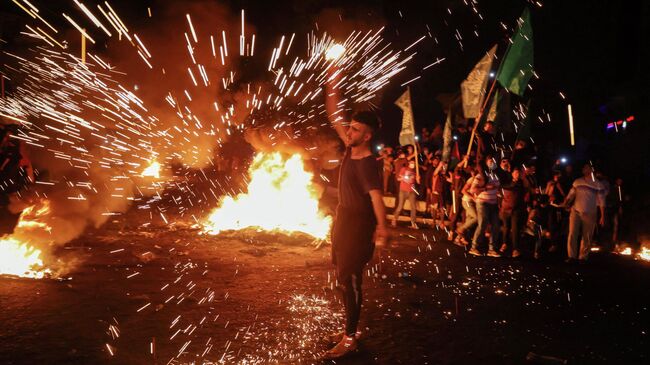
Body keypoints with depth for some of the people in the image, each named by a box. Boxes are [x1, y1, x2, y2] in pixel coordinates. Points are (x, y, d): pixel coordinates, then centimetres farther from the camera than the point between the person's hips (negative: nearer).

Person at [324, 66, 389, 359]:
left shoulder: (367, 164, -22)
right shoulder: (350, 148, 2)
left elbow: (375, 195, -36)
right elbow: (334, 117, 8)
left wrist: (382, 226, -46)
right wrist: (333, 84, 4)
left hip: (357, 226, -9)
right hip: (343, 221, 9)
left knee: (350, 281, -2)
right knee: (344, 279, 16)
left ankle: (350, 339, 10)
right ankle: (349, 330, 30)